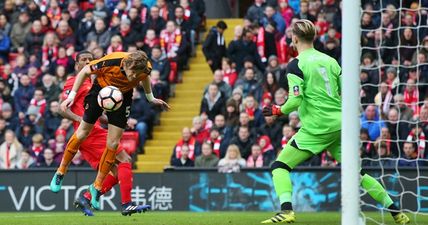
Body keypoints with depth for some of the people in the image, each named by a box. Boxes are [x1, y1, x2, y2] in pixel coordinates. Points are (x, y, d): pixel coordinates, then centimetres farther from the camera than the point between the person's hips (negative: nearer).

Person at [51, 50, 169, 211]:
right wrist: (72, 95, -19)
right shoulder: (110, 62, -36)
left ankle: (97, 186, 12)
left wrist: (151, 98, 15)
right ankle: (60, 172, 22)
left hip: (123, 96, 2)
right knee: (82, 133, 3)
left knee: (113, 143, -2)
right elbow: (85, 71, -18)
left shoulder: (145, 69, -27)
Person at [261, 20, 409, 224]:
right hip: (339, 125, 6)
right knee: (356, 172, 15)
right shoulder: (330, 61, 12)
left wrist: (278, 110, 3)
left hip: (316, 128, -6)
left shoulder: (296, 65, -6)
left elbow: (296, 100, -14)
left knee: (280, 166, 0)